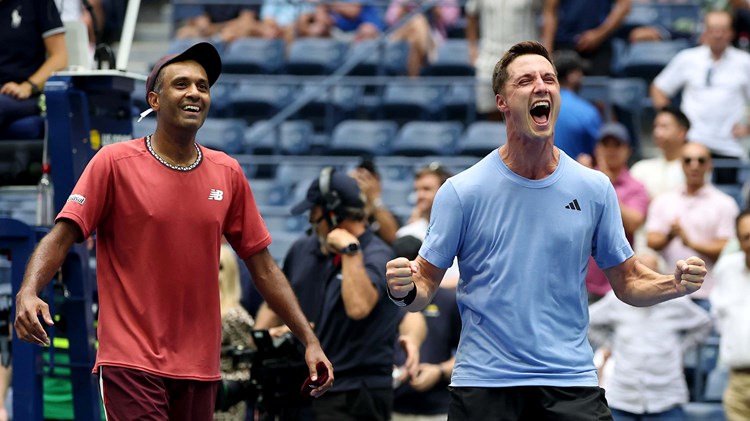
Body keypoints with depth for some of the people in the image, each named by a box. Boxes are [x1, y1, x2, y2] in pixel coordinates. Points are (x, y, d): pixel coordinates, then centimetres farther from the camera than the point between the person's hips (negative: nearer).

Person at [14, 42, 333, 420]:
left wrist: (309, 341, 8)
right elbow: (61, 237, -8)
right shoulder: (114, 162, -2)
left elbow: (263, 268, 13)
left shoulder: (228, 174, 9)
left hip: (200, 369, 4)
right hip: (132, 363, -4)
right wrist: (28, 291, -27)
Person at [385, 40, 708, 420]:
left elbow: (627, 281, 10)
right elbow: (427, 282, 1)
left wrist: (675, 285, -9)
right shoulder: (461, 192, -3)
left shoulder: (595, 189, 3)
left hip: (572, 383, 1)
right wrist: (405, 291, -22)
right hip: (483, 383, -1)